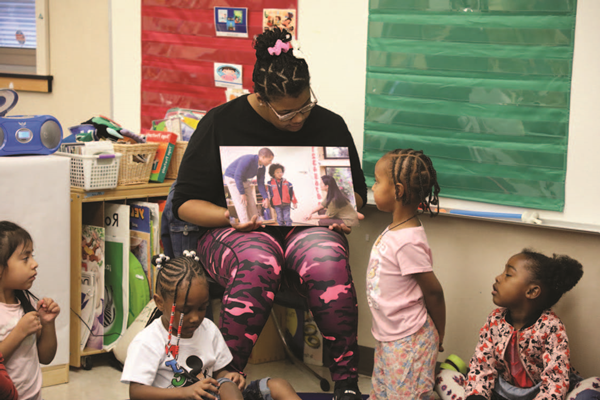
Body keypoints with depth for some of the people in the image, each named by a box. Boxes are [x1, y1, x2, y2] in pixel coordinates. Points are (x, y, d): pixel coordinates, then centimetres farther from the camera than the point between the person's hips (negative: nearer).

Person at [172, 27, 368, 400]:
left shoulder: (329, 125, 7)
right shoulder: (220, 123, 0)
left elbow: (356, 189, 20)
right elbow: (186, 202, 1)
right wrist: (231, 217, -17)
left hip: (308, 228, 2)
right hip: (237, 231, -2)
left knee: (327, 258, -34)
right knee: (258, 265, -38)